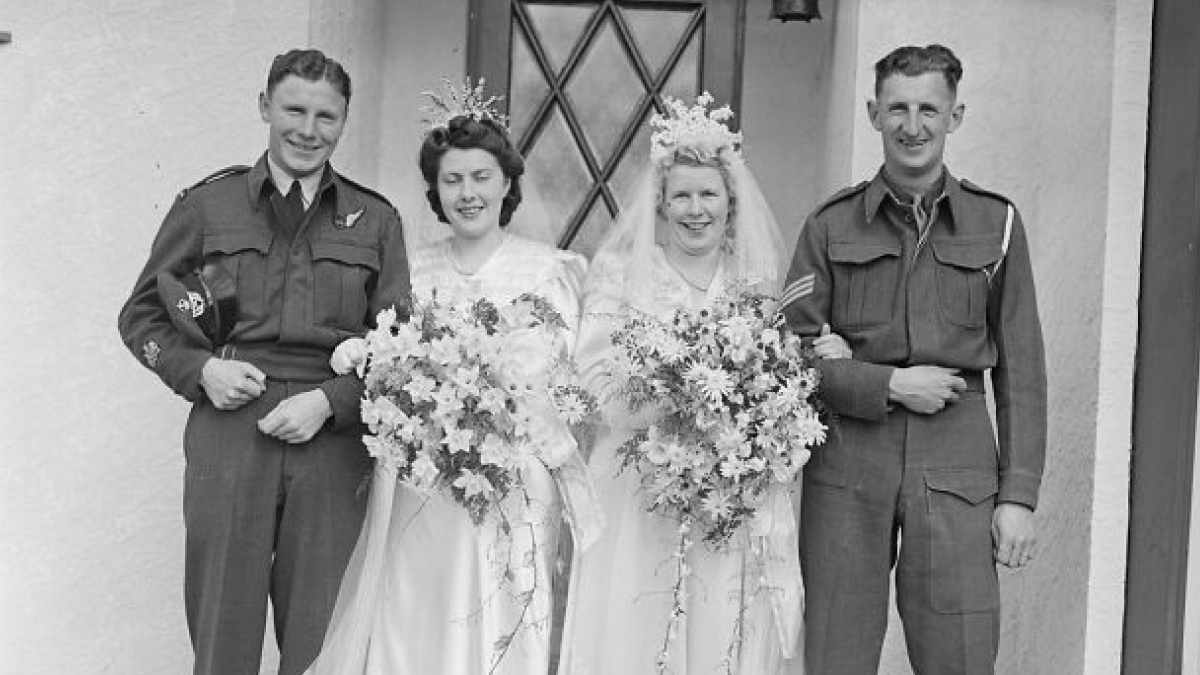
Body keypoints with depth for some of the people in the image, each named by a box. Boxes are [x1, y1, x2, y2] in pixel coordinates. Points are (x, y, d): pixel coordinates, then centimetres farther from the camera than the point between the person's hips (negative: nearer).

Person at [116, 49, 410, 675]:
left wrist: (330, 401, -8)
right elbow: (141, 315, 12)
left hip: (334, 445, 1)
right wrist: (199, 369, -5)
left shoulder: (376, 220, 9)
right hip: (227, 439, -1)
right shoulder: (206, 206, 6)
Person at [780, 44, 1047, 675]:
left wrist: (1018, 494, 1)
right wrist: (889, 385, -9)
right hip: (846, 463, 0)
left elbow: (1020, 368, 6)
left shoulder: (996, 223, 7)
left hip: (956, 467, 0)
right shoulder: (831, 225, 6)